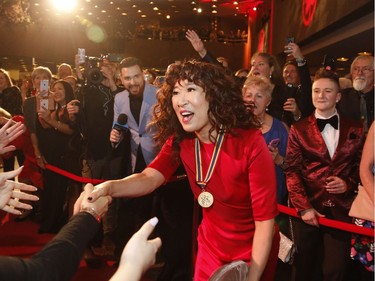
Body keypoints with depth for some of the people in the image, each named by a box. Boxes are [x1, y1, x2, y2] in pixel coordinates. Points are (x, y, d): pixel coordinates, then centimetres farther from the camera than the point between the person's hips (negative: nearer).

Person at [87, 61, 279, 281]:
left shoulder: (250, 142, -25)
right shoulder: (180, 140, -10)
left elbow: (265, 219, -23)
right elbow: (151, 177, -23)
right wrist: (109, 187, -42)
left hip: (252, 255, -4)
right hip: (210, 249, 4)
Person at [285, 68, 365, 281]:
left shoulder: (355, 130, 8)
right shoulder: (299, 129, 3)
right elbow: (292, 170, -3)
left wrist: (349, 183, -10)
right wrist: (303, 207, -13)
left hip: (342, 211, 1)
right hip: (309, 210, 0)